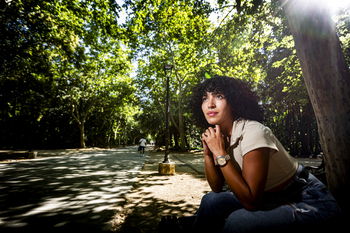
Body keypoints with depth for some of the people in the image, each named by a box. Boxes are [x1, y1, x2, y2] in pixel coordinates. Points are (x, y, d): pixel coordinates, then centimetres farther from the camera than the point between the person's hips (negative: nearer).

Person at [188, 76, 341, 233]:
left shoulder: (252, 132, -29)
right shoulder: (218, 135, -6)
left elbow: (250, 201, -29)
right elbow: (217, 188, -4)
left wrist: (221, 154, -30)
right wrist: (208, 153, -16)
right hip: (270, 196, 7)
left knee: (238, 220, -26)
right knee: (212, 200, -5)